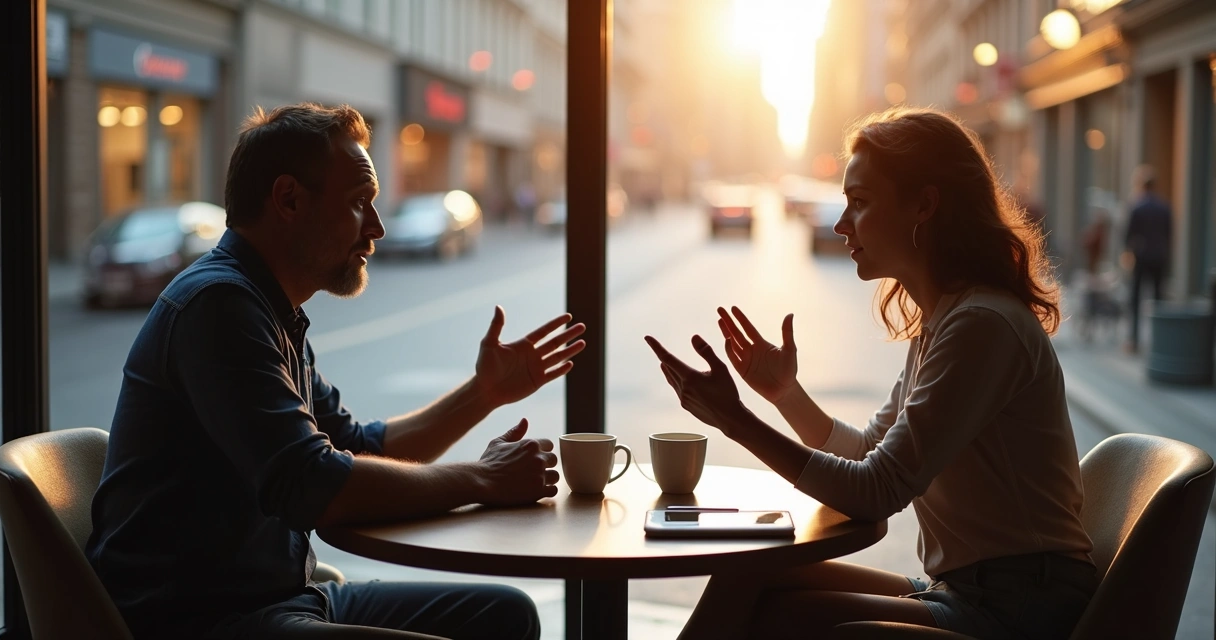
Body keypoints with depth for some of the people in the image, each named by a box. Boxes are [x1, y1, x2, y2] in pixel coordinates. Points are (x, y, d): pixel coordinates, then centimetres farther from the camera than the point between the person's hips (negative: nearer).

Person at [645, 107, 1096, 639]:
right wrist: (786, 394, 6)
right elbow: (868, 454, 20)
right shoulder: (939, 322, 12)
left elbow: (876, 493, -20)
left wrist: (736, 421, -17)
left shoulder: (983, 326, -19)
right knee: (749, 576, -1)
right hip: (965, 590, 9)